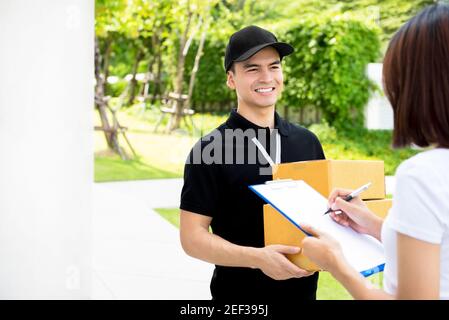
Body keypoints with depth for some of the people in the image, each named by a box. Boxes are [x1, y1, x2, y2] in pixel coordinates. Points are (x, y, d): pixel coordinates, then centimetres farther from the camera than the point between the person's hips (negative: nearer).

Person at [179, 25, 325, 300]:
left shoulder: (307, 141, 2)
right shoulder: (210, 149, -11)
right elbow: (192, 236, -13)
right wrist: (257, 258, -26)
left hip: (303, 289, 5)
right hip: (240, 291, -4)